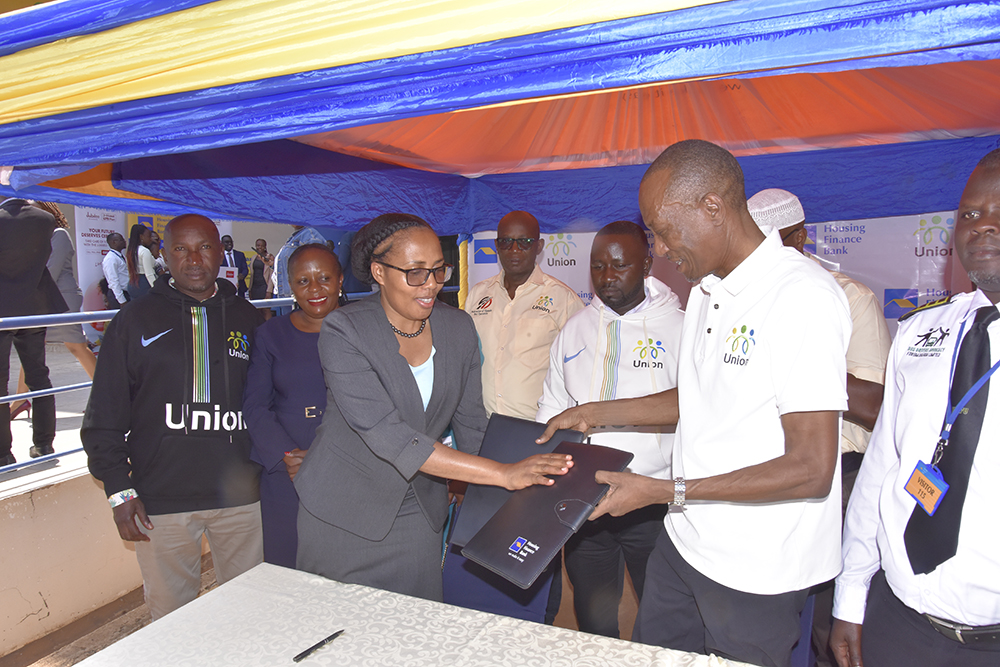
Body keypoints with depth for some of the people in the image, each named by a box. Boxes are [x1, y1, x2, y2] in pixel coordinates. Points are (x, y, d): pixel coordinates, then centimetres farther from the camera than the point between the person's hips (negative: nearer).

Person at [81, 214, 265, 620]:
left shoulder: (246, 319, 7)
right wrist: (118, 490, -3)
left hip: (239, 495, 2)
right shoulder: (135, 320, 2)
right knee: (170, 617, 11)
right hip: (161, 500, -1)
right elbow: (104, 416, 3)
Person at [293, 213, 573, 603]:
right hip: (343, 512, -3)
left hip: (419, 512, 4)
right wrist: (502, 474, -34)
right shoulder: (344, 331, -20)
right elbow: (387, 435, -30)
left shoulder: (458, 328, -4)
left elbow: (471, 424, 5)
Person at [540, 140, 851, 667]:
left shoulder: (804, 296, -21)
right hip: (683, 541, 8)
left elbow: (811, 470, -24)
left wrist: (667, 492, -22)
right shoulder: (706, 292, 7)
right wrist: (596, 413, 12)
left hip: (757, 569, -7)